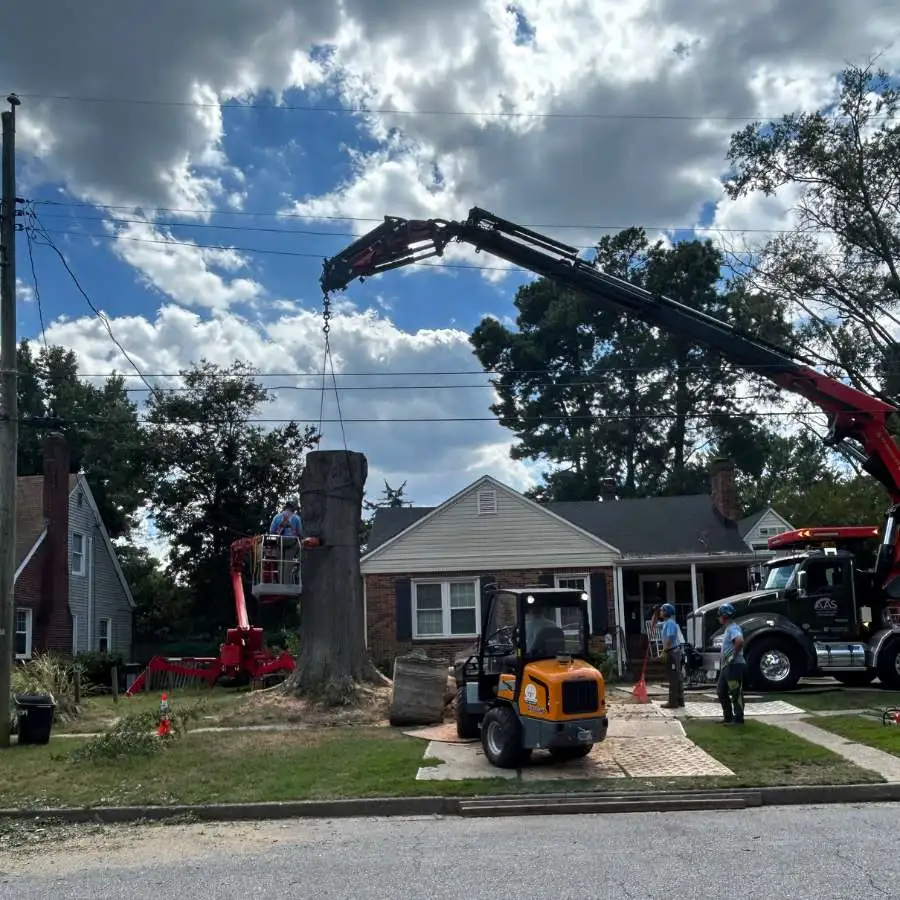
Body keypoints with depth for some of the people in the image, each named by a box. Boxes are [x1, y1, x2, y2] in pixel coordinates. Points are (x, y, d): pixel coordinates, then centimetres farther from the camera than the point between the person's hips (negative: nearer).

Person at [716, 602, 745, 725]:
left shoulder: (732, 628, -16)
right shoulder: (729, 628, 17)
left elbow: (740, 641, -36)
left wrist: (734, 655, -25)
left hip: (734, 665, -11)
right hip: (726, 665, 11)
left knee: (736, 693, -3)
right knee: (721, 691, 15)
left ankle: (738, 719, 3)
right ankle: (728, 717, 22)